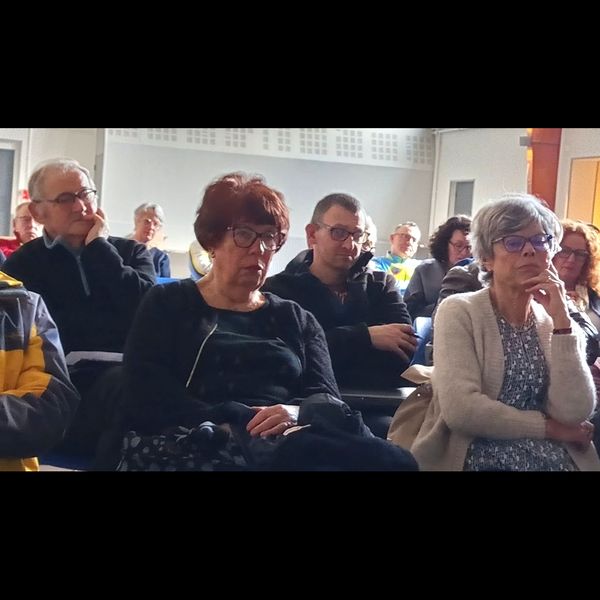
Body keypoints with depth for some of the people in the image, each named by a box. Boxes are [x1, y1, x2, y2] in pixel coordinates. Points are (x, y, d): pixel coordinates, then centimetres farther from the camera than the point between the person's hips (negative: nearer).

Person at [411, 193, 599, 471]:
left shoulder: (556, 324, 9)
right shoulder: (459, 312, -3)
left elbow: (574, 413, -5)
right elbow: (459, 408, -16)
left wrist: (561, 319, -8)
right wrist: (550, 427, -8)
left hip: (554, 457, 4)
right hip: (478, 455, -4)